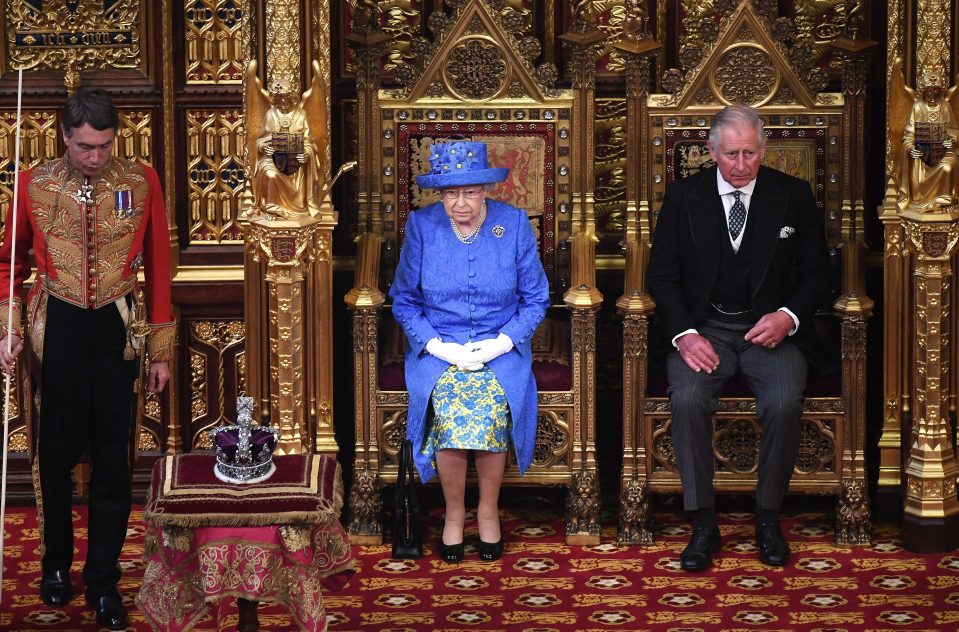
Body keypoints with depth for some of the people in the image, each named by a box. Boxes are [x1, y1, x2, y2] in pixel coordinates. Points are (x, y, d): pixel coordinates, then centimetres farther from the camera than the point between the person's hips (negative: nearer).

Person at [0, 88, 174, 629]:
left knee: (113, 457, 3)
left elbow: (158, 266, 1)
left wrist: (161, 351, 2)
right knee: (58, 452, 10)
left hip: (117, 329, 0)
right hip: (59, 327, 0)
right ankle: (56, 563, 28)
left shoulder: (141, 183, -4)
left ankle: (104, 581, 13)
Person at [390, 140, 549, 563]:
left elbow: (535, 298, 6)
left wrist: (503, 341, -9)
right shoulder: (421, 226, 0)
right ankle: (454, 513, -7)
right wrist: (435, 345, -8)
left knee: (490, 409, -31)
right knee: (449, 414, -30)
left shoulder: (514, 224, -1)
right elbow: (404, 301, 8)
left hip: (500, 349, 0)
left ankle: (488, 511, -7)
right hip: (438, 349, 0)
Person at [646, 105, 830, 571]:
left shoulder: (793, 196, 4)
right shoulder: (683, 197, 4)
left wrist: (789, 317, -12)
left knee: (784, 401, -30)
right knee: (687, 399, -30)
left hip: (771, 328, 0)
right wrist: (685, 333, -13)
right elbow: (662, 275, 4)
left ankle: (768, 517, -11)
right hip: (704, 327, 0)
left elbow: (816, 273, 8)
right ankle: (703, 524, -20)